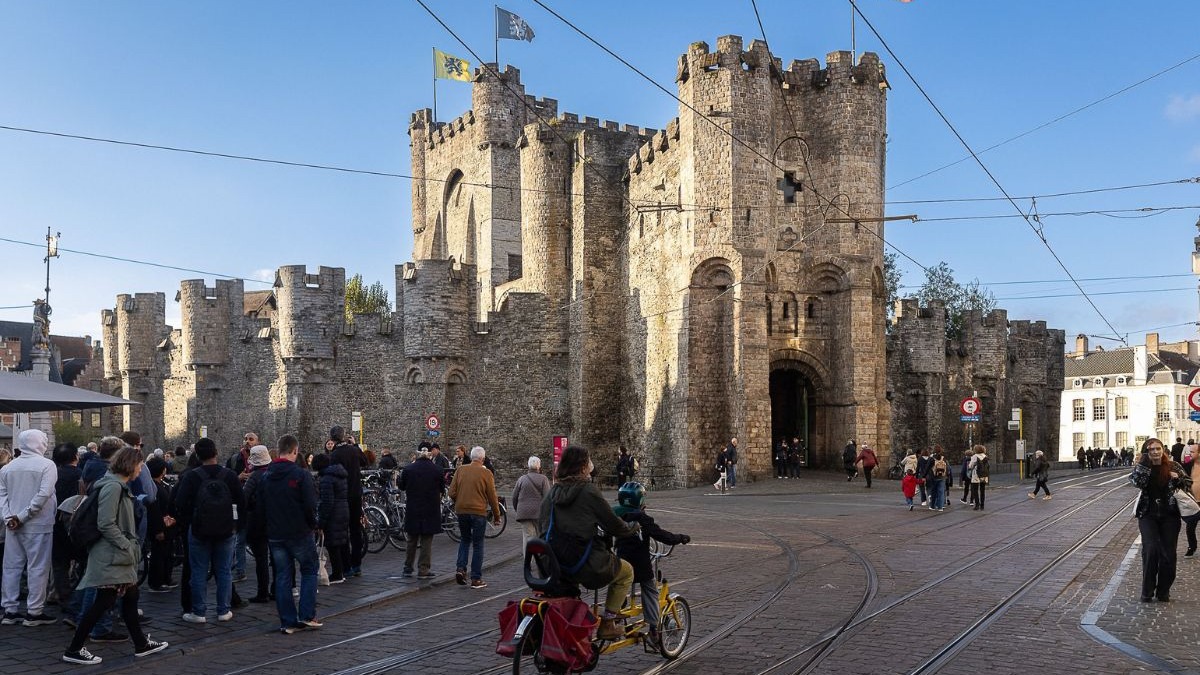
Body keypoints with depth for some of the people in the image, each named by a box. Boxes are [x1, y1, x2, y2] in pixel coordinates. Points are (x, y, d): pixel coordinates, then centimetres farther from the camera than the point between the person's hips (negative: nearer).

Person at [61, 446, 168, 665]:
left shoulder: (120, 486, 15)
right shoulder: (113, 487, -17)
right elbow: (106, 524, -22)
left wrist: (131, 546, 15)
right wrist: (128, 547, -17)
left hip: (120, 555, 10)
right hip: (110, 556, -10)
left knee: (131, 597, 13)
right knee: (105, 601, -6)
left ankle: (141, 644, 20)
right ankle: (73, 650, 4)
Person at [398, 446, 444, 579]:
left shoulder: (409, 469, -5)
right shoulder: (437, 470, -8)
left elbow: (401, 486, 8)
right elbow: (442, 490, 2)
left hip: (412, 510, 2)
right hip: (431, 510, -2)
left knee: (412, 540, 15)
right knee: (427, 541, 4)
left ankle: (408, 568, 22)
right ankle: (423, 570, 4)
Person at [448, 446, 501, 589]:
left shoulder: (460, 470, 2)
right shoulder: (486, 473, -6)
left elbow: (452, 493, 2)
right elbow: (492, 497, -3)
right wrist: (496, 516, 7)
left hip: (461, 511, 3)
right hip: (478, 512, -3)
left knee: (465, 540, 22)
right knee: (478, 545, 6)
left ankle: (460, 569, 5)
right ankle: (476, 579, 7)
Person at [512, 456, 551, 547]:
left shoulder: (521, 479, 6)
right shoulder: (543, 479, -3)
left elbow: (514, 497, 11)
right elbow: (547, 497, -8)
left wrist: (516, 509, 24)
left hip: (524, 512, 2)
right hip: (539, 512, -1)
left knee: (527, 536, 0)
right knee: (540, 536, 10)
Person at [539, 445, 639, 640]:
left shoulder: (553, 492, 7)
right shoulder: (588, 491, -11)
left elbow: (541, 526, 13)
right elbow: (614, 526, -5)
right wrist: (634, 527, 15)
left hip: (552, 566, 7)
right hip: (585, 565, -6)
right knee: (626, 571, 18)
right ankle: (607, 624, 14)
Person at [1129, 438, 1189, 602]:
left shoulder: (1172, 466, 1)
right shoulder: (1142, 467, -2)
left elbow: (1189, 484, 9)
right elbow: (1137, 482, -21)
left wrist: (1177, 478, -13)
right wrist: (1145, 460, -19)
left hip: (1169, 515, 2)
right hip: (1148, 515, -2)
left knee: (1168, 554, 2)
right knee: (1150, 550, -16)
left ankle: (1163, 592, 18)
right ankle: (1147, 592, -4)